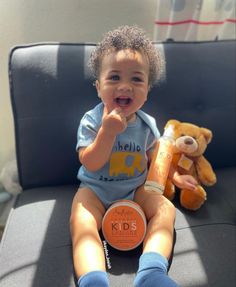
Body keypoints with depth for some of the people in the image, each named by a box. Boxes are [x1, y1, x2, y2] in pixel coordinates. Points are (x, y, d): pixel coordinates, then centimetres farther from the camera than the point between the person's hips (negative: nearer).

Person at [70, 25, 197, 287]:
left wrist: (174, 176, 7)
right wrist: (108, 131, -32)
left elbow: (155, 156, 15)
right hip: (96, 190, -3)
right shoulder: (91, 121, -15)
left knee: (165, 209, -19)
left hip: (135, 190, 3)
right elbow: (90, 164, -22)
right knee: (81, 222, -30)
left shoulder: (147, 124, -3)